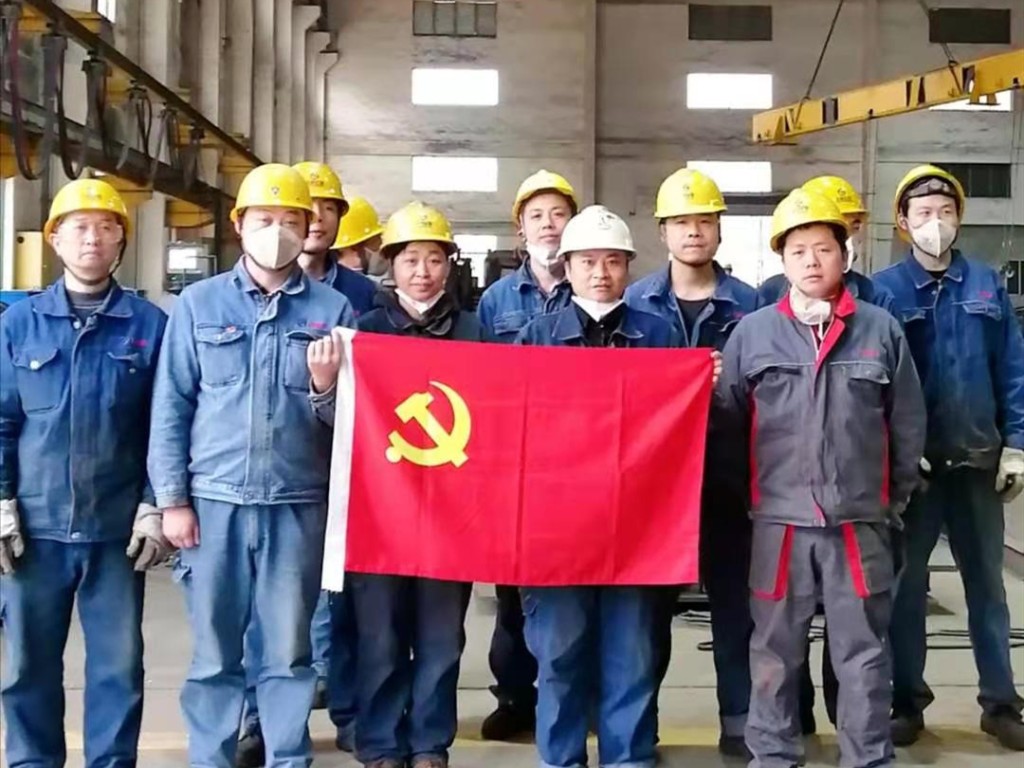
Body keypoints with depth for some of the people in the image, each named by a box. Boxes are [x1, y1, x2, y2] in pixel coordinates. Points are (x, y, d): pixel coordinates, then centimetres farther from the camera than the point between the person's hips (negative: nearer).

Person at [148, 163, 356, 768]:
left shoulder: (333, 308, 4)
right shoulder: (199, 303, 6)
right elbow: (171, 405, 5)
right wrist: (173, 498, 0)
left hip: (299, 504, 0)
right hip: (215, 501, 0)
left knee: (289, 651, 8)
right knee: (214, 652, 8)